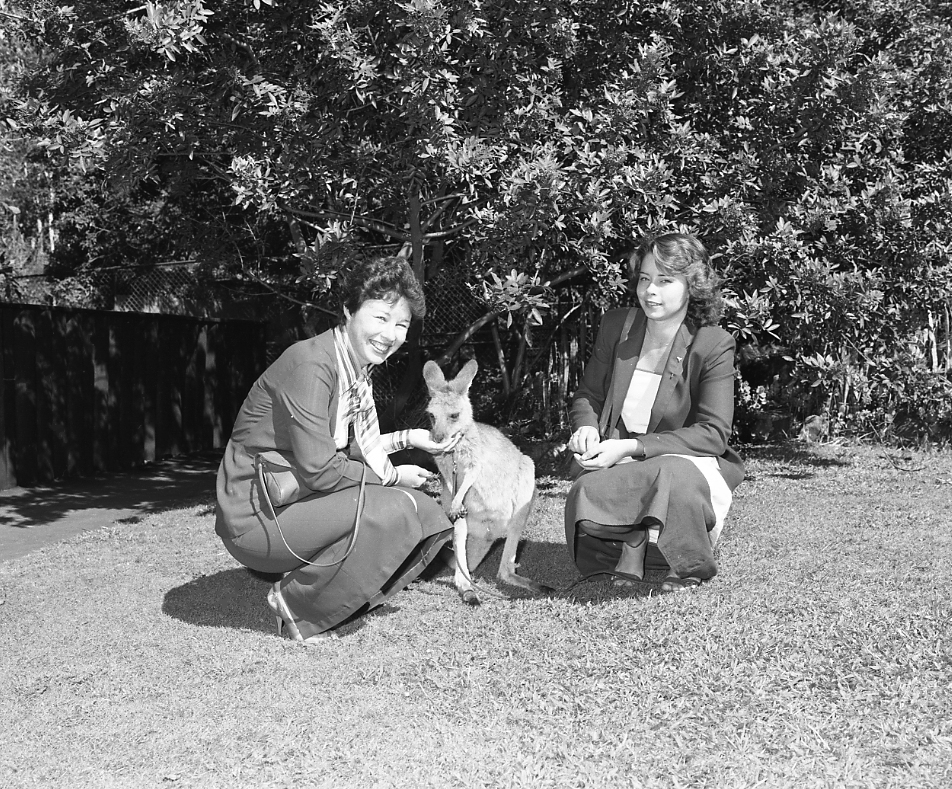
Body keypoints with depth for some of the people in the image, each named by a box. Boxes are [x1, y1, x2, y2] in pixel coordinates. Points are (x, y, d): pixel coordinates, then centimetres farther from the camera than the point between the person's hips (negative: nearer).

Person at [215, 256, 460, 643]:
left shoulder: (359, 370, 8)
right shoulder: (310, 364, -21)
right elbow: (319, 469, -24)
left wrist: (406, 438, 4)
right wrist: (391, 476, -12)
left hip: (298, 501, 9)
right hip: (256, 514, -9)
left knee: (429, 517, -1)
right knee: (393, 510, -26)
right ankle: (297, 606, -9)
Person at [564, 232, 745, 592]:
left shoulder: (714, 345, -10)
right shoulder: (615, 325, 2)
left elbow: (712, 434, -15)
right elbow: (587, 396, 14)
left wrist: (632, 447, -24)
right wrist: (587, 428, -12)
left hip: (687, 459, -2)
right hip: (616, 460, 2)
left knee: (671, 476, -39)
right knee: (586, 491, -33)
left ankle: (690, 566, -5)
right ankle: (629, 545, 2)